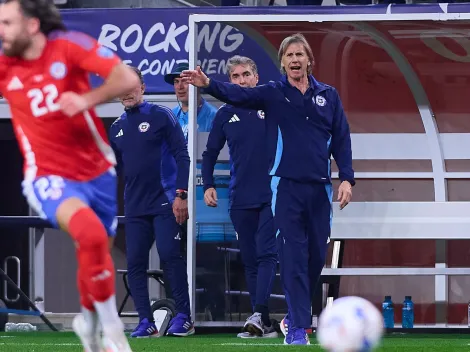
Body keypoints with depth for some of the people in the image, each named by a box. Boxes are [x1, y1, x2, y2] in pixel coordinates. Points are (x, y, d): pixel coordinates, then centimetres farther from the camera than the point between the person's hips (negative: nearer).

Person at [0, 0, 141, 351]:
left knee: (96, 255, 17)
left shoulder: (69, 46, -12)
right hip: (49, 177, -2)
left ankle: (87, 319, 49)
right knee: (91, 233, -30)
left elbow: (128, 79, -20)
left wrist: (88, 99, -34)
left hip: (98, 173, 2)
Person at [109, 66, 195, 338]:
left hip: (165, 203, -6)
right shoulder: (117, 128, 15)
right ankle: (146, 322, 6)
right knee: (135, 263, 1)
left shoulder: (161, 116, -2)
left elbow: (182, 156, -6)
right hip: (135, 207, 6)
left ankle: (184, 318, -8)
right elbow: (113, 168, 22)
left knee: (170, 255, -13)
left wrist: (181, 195, -13)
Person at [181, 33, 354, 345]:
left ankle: (297, 315, 29)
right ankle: (299, 327, -7)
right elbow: (238, 94, -15)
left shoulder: (328, 95, 9)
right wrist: (208, 83, -33)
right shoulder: (273, 94, 2)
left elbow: (341, 139, 8)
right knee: (293, 257, -8)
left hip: (320, 188, 3)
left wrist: (347, 179, -1)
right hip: (286, 187, -3)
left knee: (317, 256, 9)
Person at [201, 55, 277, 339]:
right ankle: (266, 325, 10)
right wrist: (208, 185, 4)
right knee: (250, 261, 5)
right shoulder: (225, 114, 8)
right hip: (241, 199, 4)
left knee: (267, 254, -14)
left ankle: (259, 313, -23)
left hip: (272, 196, -4)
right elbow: (211, 153, 15)